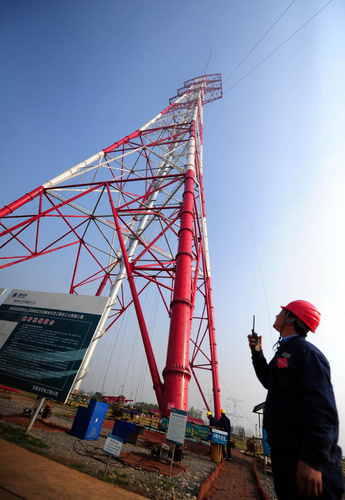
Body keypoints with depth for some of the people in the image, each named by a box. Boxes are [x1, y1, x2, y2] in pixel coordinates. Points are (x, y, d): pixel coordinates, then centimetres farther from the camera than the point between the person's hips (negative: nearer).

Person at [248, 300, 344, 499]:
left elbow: (322, 408, -24)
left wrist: (312, 460, -28)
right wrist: (257, 352, 18)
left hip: (304, 460, -9)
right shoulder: (285, 351, 15)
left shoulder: (305, 350, -15)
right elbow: (270, 382, 28)